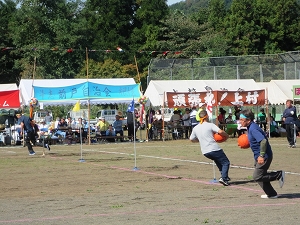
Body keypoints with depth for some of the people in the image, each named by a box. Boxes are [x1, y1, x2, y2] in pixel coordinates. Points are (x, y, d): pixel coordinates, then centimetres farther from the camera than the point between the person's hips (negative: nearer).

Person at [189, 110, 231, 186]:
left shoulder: (195, 128, 10)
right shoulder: (210, 125, -6)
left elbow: (191, 139, 23)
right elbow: (220, 131, -20)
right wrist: (226, 135, 0)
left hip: (205, 152, 6)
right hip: (214, 149, -6)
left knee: (218, 161, 29)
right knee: (226, 162, 3)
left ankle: (224, 177, 25)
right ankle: (224, 178, -16)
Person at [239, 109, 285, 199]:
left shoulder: (253, 129, -22)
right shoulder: (251, 127, 9)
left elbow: (263, 141, -32)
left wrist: (261, 156, -30)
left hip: (264, 156, -10)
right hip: (259, 156, 10)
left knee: (257, 177, -8)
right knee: (261, 176, 16)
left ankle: (279, 174, 0)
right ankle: (271, 194, 25)